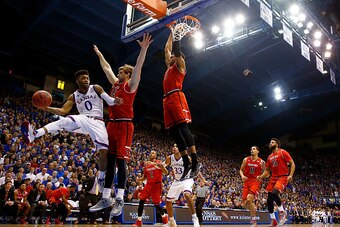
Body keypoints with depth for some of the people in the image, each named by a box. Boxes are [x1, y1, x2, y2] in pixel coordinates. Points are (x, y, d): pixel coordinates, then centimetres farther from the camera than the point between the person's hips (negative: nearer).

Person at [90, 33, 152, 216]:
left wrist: (144, 49, -24)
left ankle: (119, 200, -3)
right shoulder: (115, 84, 20)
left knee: (120, 161, -8)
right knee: (109, 161, 7)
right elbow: (107, 68, 33)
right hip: (112, 125, 8)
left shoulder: (130, 85, -1)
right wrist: (99, 54, 42)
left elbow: (137, 68, -14)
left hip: (124, 126, -8)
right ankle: (105, 199, 13)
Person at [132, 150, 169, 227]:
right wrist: (139, 179, -3)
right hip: (149, 184, 5)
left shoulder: (158, 163, -2)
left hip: (157, 185, -4)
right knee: (141, 201, -9)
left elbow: (166, 173, -9)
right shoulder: (146, 164, 11)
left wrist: (162, 167, -28)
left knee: (156, 204, -1)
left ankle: (164, 216, 27)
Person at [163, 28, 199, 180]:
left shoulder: (180, 65, 13)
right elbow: (167, 49, 41)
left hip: (176, 97, -8)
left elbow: (177, 49, 2)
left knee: (183, 128, -19)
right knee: (174, 132, 0)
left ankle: (195, 162, -24)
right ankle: (186, 163, 1)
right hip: (167, 100, 8)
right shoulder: (169, 68, 32)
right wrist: (171, 33, 47)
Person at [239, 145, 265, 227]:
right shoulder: (246, 160, 5)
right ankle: (253, 208, 34)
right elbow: (241, 170, 12)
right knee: (244, 204, -3)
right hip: (247, 182, 4)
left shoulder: (261, 162, -1)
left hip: (256, 182, -4)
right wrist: (242, 176, -8)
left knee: (249, 199, -26)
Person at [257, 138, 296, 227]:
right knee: (269, 200, 1)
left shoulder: (283, 152, -4)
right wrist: (261, 177, 1)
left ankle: (282, 212, -6)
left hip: (283, 177, -7)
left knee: (274, 193, -29)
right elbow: (267, 170, 18)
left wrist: (290, 175, -19)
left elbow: (292, 163, -7)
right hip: (273, 178, 7)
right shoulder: (269, 157, 15)